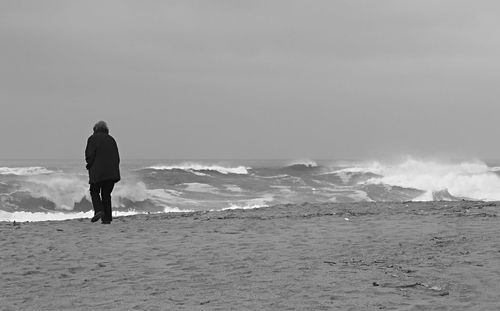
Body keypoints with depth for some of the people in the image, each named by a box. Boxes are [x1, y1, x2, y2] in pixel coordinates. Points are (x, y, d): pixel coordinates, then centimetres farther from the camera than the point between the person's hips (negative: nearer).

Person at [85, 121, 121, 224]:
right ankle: (107, 218, 4)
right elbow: (117, 157, 11)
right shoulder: (111, 139, 13)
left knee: (94, 192, 9)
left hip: (97, 171, -4)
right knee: (106, 194, 10)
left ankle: (99, 210, -14)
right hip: (112, 172, 4)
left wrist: (89, 165, 8)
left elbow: (89, 155, -9)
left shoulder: (93, 138, -1)